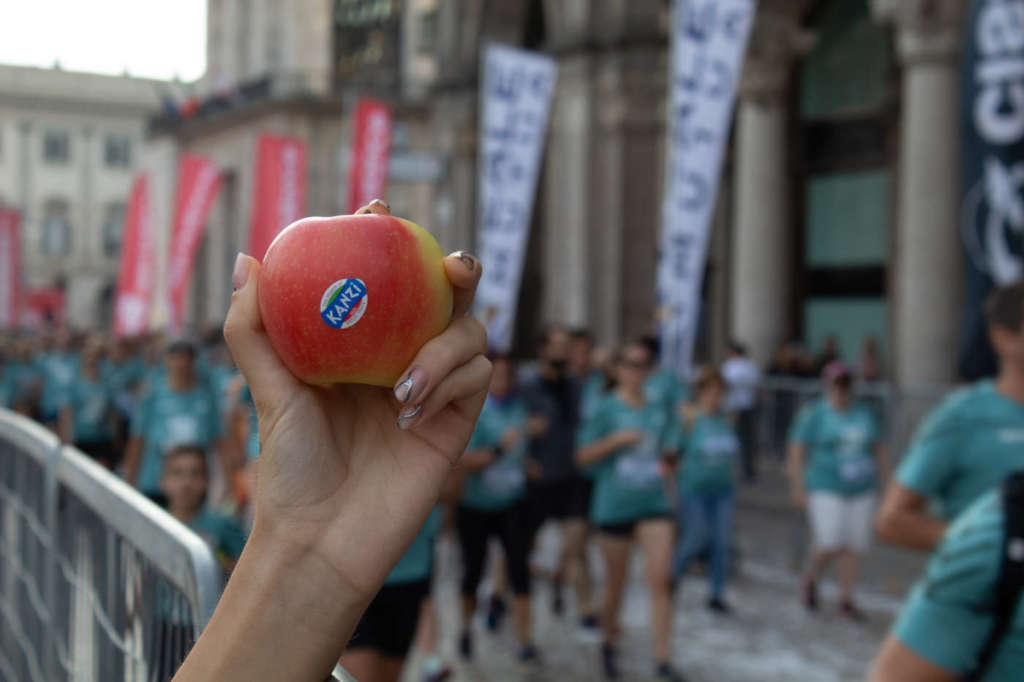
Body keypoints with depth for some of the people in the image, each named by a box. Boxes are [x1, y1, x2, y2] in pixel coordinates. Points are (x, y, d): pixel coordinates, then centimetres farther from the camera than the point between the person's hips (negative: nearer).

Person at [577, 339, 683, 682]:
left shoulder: (658, 410, 9)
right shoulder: (606, 409, -4)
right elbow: (583, 456, -6)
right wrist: (616, 440, -18)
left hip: (654, 503, 3)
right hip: (614, 507, -2)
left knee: (660, 580, -8)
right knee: (615, 585, 10)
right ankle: (609, 645, 34)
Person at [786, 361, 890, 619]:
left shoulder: (864, 414, 8)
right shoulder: (813, 414, -5)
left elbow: (879, 451, 14)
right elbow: (796, 453, -8)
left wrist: (888, 483, 9)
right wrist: (798, 489, -13)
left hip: (860, 491, 4)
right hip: (825, 490, -4)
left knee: (852, 547, 3)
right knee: (829, 545, -12)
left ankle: (846, 599, 14)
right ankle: (810, 579, 16)